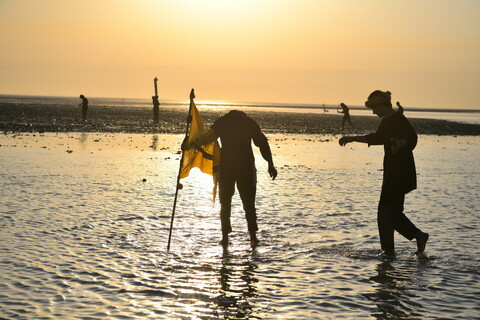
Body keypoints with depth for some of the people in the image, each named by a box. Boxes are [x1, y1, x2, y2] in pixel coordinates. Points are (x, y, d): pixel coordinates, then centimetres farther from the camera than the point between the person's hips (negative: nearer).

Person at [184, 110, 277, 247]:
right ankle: (253, 236, 4)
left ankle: (225, 236, 6)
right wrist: (270, 164, 2)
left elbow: (208, 136, 0)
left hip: (226, 165, 0)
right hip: (246, 165, 0)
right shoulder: (249, 122, 11)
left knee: (225, 201, 10)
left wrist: (190, 145, 8)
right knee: (248, 201, 9)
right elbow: (262, 142, 4)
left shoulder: (222, 122, 11)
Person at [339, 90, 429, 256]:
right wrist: (352, 138, 32)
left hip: (400, 173, -9)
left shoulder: (398, 119, -14)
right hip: (392, 173, 9)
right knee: (393, 212, 13)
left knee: (386, 212, -6)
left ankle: (389, 252, 0)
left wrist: (400, 143, -48)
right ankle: (419, 236, 22)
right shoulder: (386, 122, 15)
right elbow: (376, 138, 30)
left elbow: (411, 137, -28)